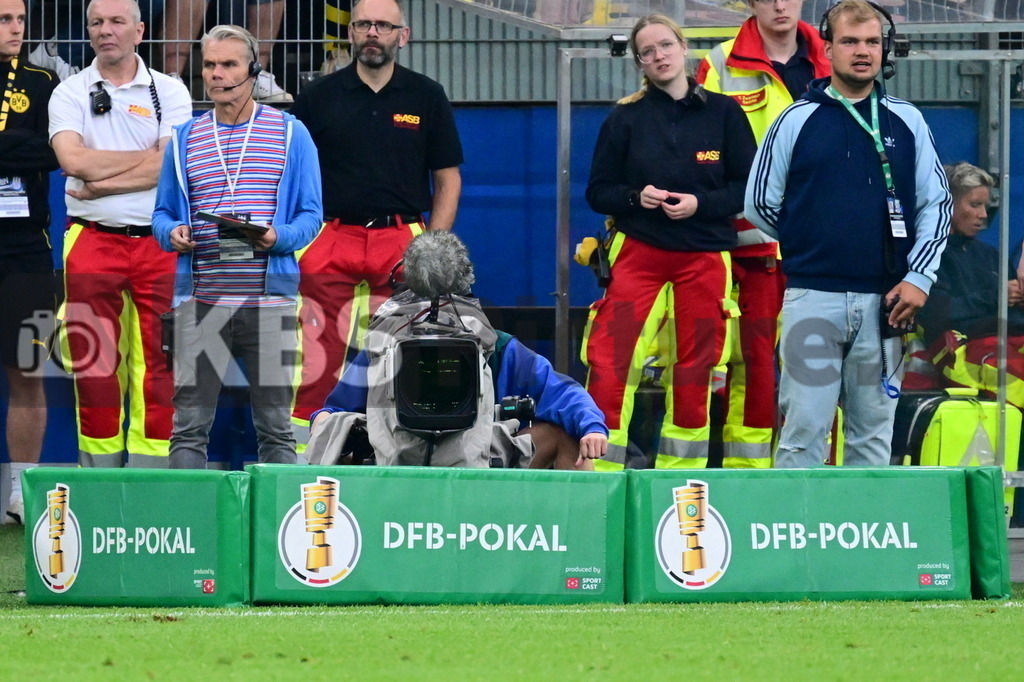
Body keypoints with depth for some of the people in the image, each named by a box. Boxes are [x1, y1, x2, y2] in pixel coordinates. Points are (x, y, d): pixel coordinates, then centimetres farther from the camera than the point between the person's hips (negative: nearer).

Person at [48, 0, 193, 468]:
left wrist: (101, 186, -9)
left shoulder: (169, 92, 7)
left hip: (158, 244, 0)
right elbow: (74, 161, -9)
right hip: (91, 242, 0)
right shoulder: (70, 93, 7)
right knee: (93, 365, -2)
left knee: (158, 368, -2)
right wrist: (146, 157, -6)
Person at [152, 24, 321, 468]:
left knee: (275, 426, 2)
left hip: (269, 298, -2)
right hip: (200, 297, 2)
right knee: (189, 425, 1)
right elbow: (163, 213, 16)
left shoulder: (289, 134, 6)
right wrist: (172, 233, -7)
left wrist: (278, 237, -17)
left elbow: (310, 216, 4)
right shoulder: (185, 139, 14)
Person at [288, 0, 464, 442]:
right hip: (332, 239, 0)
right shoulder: (319, 97, 9)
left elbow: (447, 180, 11)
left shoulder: (426, 98, 9)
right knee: (319, 362, -7)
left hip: (403, 241, 0)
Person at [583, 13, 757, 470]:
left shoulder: (723, 113, 4)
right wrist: (636, 197, -13)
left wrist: (700, 203, -13)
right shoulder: (626, 119, 6)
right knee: (607, 364, -12)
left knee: (694, 374, 4)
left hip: (704, 258, 0)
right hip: (638, 255, 0)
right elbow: (597, 192, 7)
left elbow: (749, 188, 3)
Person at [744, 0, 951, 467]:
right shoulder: (797, 121, 3)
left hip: (884, 302, 2)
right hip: (813, 300, -2)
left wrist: (918, 277, -1)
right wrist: (811, 248, 10)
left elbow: (937, 204, 10)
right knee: (803, 433, -5)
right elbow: (760, 204, 8)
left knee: (874, 435, 5)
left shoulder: (906, 122, 9)